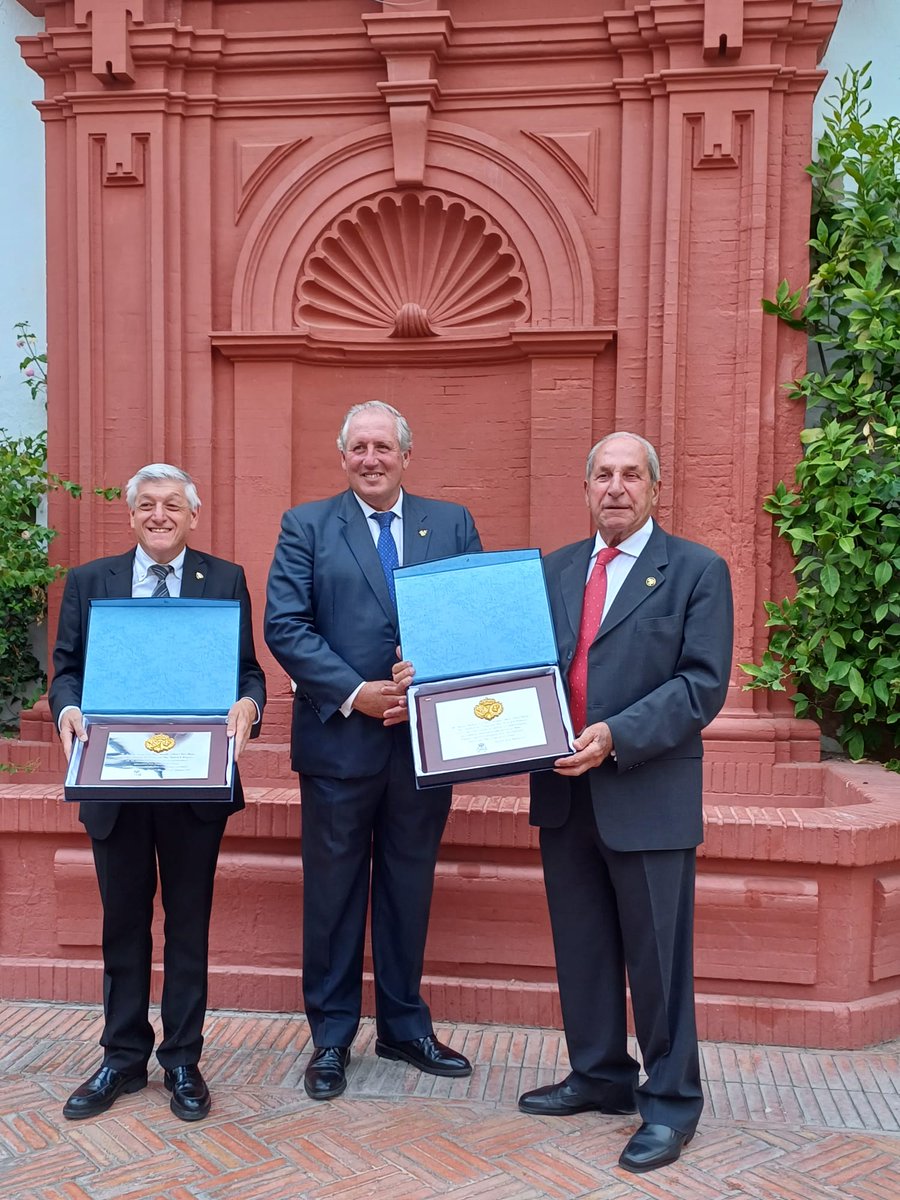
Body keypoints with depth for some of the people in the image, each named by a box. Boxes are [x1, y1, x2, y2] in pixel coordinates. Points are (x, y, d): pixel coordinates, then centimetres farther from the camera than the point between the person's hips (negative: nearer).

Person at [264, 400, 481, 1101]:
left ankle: (404, 1027, 31)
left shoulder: (453, 525, 7)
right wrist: (354, 693, -16)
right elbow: (285, 626, -7)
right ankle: (332, 1036, 26)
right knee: (334, 891, 9)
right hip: (339, 738, -2)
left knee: (410, 887, 14)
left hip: (426, 736, 2)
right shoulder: (306, 526, 2)